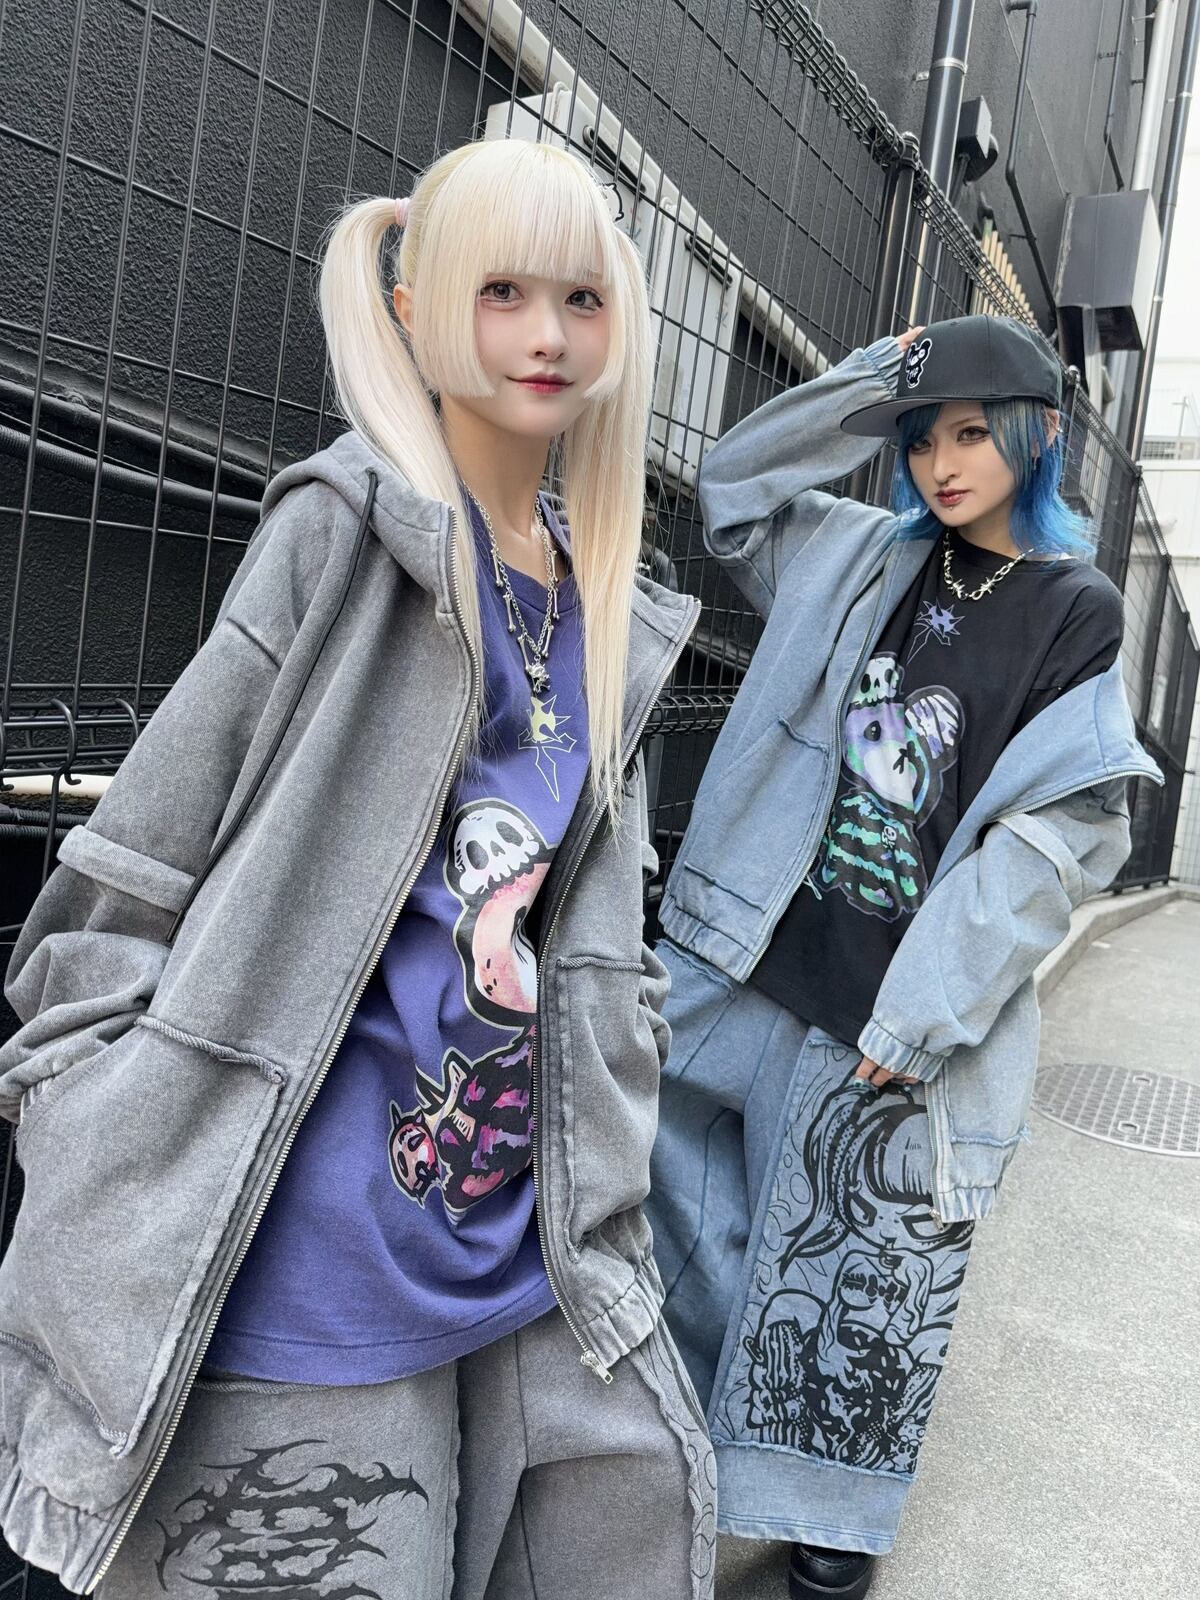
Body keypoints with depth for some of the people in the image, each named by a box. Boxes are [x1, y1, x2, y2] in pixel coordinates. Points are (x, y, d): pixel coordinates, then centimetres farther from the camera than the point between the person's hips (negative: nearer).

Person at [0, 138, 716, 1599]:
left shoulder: (609, 612, 9)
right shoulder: (347, 528, -9)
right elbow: (131, 864, -8)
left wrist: (597, 1178, 13)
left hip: (524, 1238, 6)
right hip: (317, 1250, -6)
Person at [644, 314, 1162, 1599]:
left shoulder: (1076, 617, -5)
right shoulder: (867, 564, 8)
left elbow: (1050, 847, -11)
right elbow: (736, 483, 15)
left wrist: (912, 1022, -15)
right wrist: (874, 384, 4)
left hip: (904, 1022, -4)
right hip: (756, 965, 4)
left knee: (863, 1277, 11)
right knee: (690, 1232, 13)